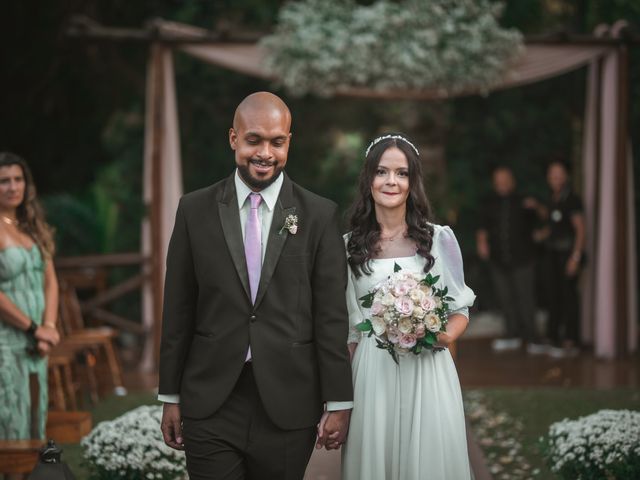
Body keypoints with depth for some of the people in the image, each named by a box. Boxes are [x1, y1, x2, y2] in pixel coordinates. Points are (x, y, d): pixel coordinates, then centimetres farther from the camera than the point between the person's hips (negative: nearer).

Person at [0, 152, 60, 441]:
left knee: (34, 423, 10)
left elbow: (50, 282, 12)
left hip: (34, 346, 7)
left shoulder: (33, 227, 12)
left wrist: (49, 327, -2)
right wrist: (33, 328, -11)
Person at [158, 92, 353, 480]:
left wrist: (339, 402, -2)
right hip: (210, 404, 1)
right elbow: (178, 311, 5)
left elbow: (332, 315, -1)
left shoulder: (320, 215, 0)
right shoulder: (195, 211, 3)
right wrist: (171, 397, 5)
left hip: (288, 406, 0)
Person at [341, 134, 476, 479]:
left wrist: (446, 335, -14)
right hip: (372, 374, 1)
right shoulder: (350, 245, 5)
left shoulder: (439, 238, 1)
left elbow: (461, 309, 8)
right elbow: (348, 326, 9)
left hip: (428, 372, -1)